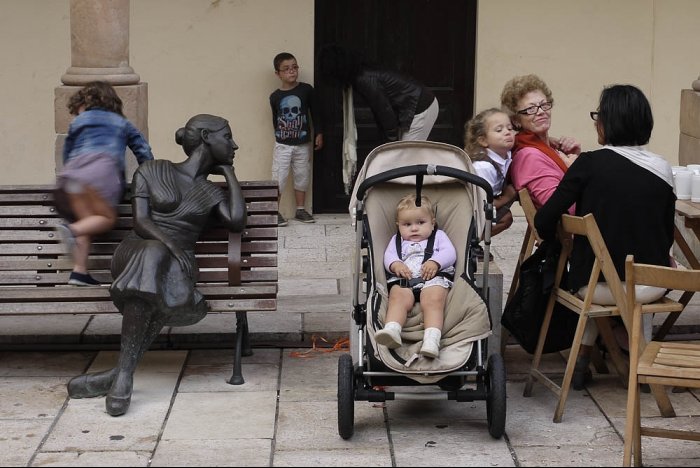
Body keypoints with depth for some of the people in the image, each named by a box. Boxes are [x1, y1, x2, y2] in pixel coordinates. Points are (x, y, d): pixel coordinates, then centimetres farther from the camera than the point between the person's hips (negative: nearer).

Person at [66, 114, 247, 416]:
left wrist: (229, 172, 10)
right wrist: (170, 245, -22)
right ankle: (124, 374, -40)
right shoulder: (152, 172, 9)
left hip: (177, 263, 3)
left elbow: (237, 222, -2)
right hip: (137, 253, -2)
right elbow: (140, 221, -2)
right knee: (154, 255, -40)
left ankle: (120, 375, -34)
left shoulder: (212, 193, 18)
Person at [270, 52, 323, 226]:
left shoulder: (306, 90, -4)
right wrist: (279, 133, 5)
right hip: (282, 145, -1)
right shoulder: (275, 97, -4)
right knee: (279, 177, -4)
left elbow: (315, 112, 4)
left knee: (302, 176, 10)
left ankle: (300, 209, 23)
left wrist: (318, 133, 4)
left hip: (303, 144, 1)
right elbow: (275, 118, 9)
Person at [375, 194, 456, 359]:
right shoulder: (397, 240, 33)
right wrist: (396, 265, -10)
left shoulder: (438, 236, 28)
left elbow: (449, 253, 11)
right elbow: (389, 256, 15)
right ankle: (391, 330, -54)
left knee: (433, 301, -33)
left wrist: (435, 262, -10)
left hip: (434, 278, -1)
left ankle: (432, 339, -50)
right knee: (398, 300, -32)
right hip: (403, 280, 1)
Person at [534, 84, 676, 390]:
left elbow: (544, 222, -13)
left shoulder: (590, 164, -13)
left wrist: (556, 240, 10)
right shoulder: (662, 170, -3)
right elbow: (667, 237, 6)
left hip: (594, 285, -2)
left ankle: (583, 359, 31)